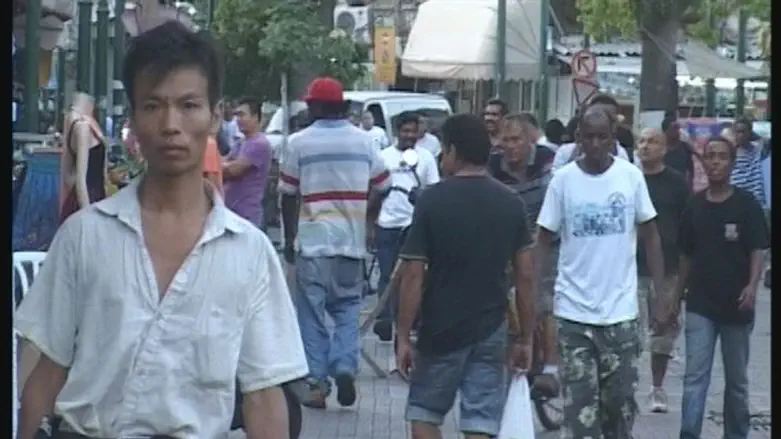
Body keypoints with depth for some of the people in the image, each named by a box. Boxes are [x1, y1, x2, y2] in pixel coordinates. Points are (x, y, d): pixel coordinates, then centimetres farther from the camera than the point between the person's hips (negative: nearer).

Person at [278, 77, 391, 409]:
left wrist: (289, 238, 9)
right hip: (352, 241, 2)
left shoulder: (300, 142, -3)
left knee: (312, 313, 5)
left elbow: (288, 195, 0)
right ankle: (345, 366, -4)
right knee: (347, 308, 14)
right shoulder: (363, 141, 4)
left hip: (312, 241, -2)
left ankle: (317, 382, 4)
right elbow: (382, 187, 8)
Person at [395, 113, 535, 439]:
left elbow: (414, 275, -11)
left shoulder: (431, 201, -9)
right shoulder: (512, 204, 2)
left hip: (441, 329, -3)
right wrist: (525, 338, 9)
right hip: (491, 329, 3)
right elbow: (525, 277, 2)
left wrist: (403, 337, -5)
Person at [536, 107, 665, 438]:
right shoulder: (563, 179, -3)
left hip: (620, 310, 1)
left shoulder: (631, 176, -1)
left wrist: (663, 293, 2)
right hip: (574, 311, -1)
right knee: (579, 401, 0)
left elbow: (650, 236, 6)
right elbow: (543, 240, 1)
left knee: (620, 399, 8)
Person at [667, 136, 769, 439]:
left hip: (735, 305, -1)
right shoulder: (694, 207, 5)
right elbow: (687, 257, 11)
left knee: (736, 380, 11)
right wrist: (676, 300, 12)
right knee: (695, 376, -7)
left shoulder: (746, 204, -4)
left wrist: (753, 285, -26)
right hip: (700, 306, 2)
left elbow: (758, 249, -9)